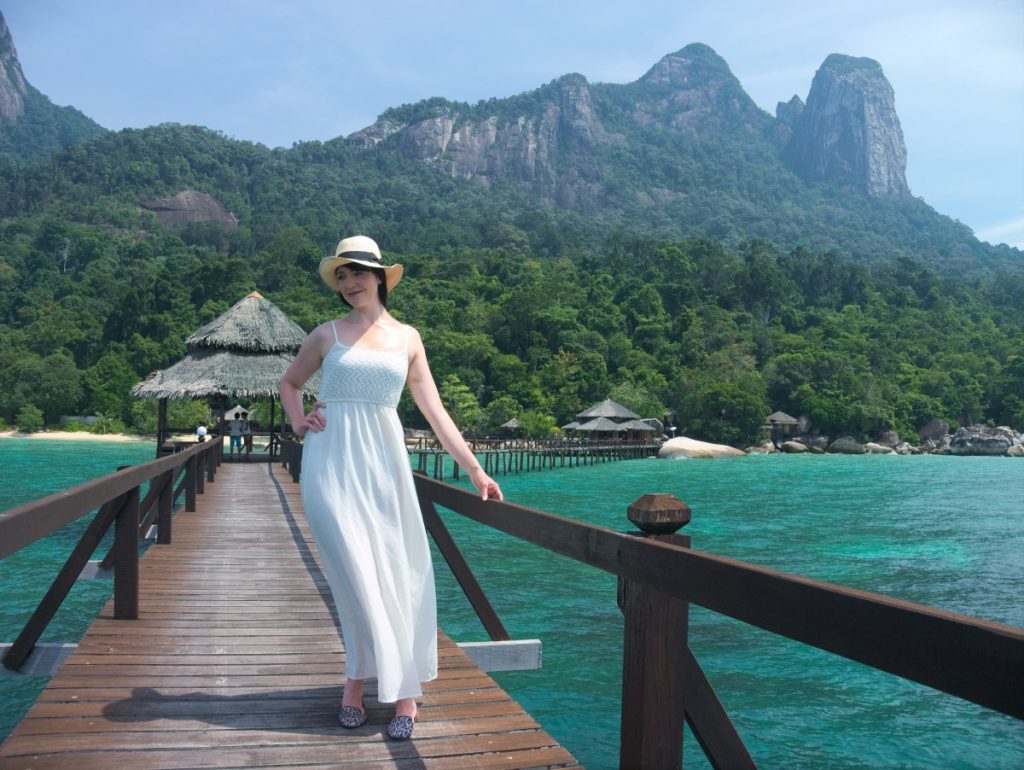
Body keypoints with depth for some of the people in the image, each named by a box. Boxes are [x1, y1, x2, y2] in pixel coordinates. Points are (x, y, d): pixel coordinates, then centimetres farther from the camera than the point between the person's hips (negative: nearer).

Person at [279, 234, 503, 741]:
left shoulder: (407, 338, 11)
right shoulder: (327, 334, 8)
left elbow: (434, 411, 11)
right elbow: (289, 383, 24)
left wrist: (474, 469, 7)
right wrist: (297, 421, 3)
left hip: (384, 460, 2)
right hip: (332, 463, -2)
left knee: (398, 575, -1)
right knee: (359, 577, -7)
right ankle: (400, 689, 6)